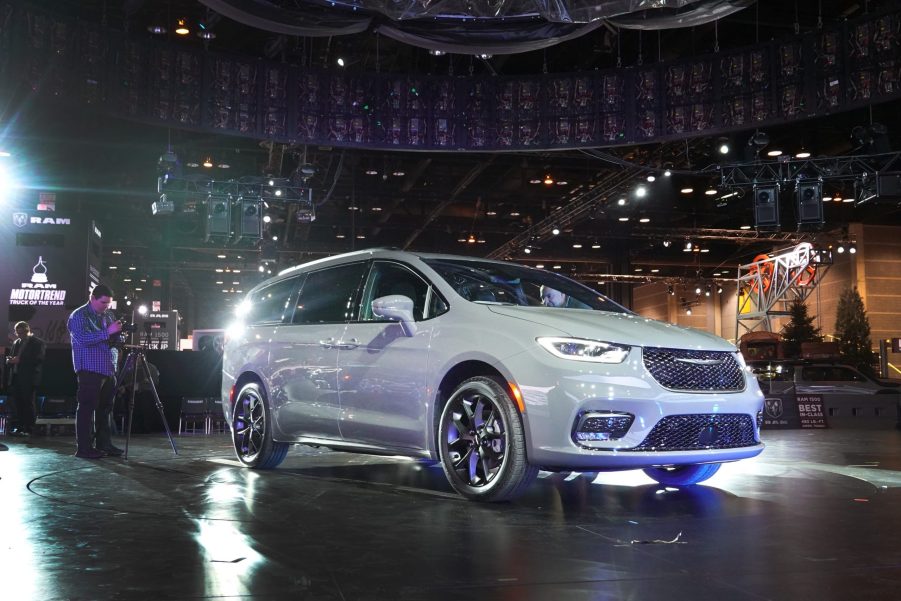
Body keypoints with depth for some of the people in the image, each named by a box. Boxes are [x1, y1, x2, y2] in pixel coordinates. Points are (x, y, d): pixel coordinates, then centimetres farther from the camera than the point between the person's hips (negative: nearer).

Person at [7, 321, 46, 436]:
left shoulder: (37, 343, -2)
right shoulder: (16, 343, 19)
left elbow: (38, 359, -13)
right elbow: (13, 357, 23)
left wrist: (20, 360, -18)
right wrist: (10, 360, -1)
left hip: (29, 378, -6)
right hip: (16, 377, 6)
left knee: (28, 403, -6)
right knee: (18, 403, 5)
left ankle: (28, 429, -5)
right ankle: (19, 427, 9)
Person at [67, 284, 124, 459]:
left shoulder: (108, 315, 17)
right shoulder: (78, 316, -3)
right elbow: (82, 339, -18)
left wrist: (118, 332, -1)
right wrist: (107, 332, -22)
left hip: (108, 369, 7)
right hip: (89, 369, -7)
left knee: (105, 408, 9)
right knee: (87, 407, -6)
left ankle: (104, 444, 14)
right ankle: (83, 448, -4)